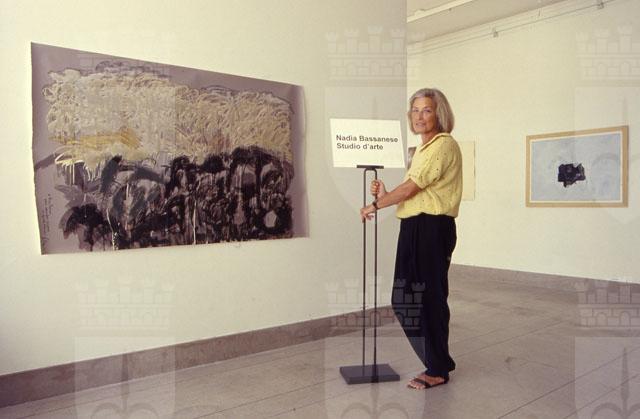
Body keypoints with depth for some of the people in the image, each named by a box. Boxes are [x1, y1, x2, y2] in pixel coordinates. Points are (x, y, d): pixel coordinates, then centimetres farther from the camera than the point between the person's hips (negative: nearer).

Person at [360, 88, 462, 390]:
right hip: (415, 228, 9)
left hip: (432, 228, -9)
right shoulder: (423, 148, 21)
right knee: (408, 298, 12)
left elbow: (412, 187, -16)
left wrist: (376, 205, -8)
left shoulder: (444, 145, -10)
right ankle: (438, 360, 28)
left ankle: (438, 371, 15)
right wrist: (386, 195, 4)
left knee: (428, 297, -1)